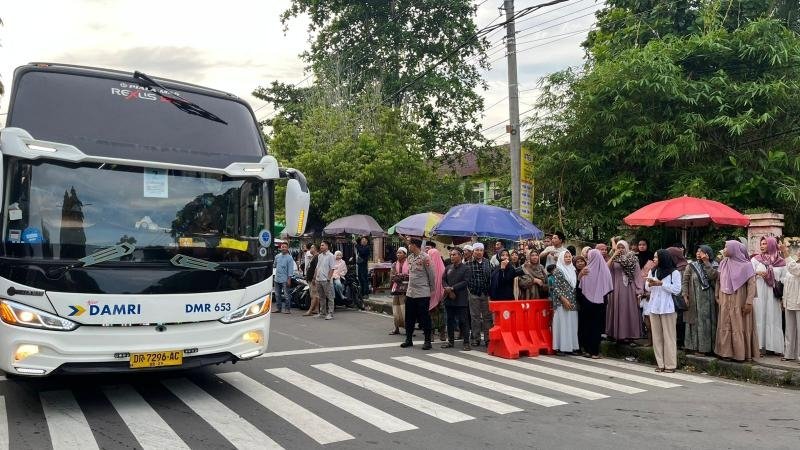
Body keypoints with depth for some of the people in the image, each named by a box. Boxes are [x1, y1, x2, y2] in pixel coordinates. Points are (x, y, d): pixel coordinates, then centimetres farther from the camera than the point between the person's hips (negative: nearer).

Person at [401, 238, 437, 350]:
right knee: (409, 318, 12)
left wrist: (432, 289, -2)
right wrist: (410, 286, 15)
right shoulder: (410, 257, 10)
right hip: (410, 292, 7)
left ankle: (427, 341, 10)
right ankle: (408, 339, 23)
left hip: (422, 293, -7)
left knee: (424, 318, 0)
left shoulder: (425, 257, -13)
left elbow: (431, 275, -8)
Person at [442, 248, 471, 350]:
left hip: (461, 299, -5)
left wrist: (452, 288, -15)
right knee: (450, 320, 10)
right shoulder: (448, 268, 14)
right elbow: (443, 280, 8)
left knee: (463, 321, -4)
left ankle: (466, 342, 1)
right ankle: (450, 341, 19)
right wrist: (448, 290, -8)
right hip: (449, 298, 5)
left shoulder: (465, 268, -3)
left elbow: (465, 282, -12)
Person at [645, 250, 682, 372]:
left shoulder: (674, 272, -4)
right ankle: (660, 363, 12)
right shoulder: (653, 271, 14)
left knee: (669, 336, -2)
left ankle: (670, 364, 4)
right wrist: (650, 284, -6)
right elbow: (647, 289, 16)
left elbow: (677, 290, -11)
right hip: (654, 307, 6)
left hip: (667, 308, -6)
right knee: (657, 336, 6)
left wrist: (661, 283, -14)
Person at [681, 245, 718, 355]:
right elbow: (685, 281, -1)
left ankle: (708, 346, 13)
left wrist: (706, 262, -15)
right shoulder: (691, 266, 3)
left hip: (709, 300, 2)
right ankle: (695, 346, 5)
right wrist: (685, 296, -10)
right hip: (695, 300, -2)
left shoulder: (713, 266, 6)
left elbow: (713, 276, -14)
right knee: (696, 322, 0)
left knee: (708, 322, 4)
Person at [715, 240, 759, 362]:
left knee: (740, 327, 1)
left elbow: (752, 283, -11)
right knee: (725, 326, 6)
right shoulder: (723, 263, 5)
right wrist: (717, 296, 7)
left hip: (739, 302, -4)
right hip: (725, 302, 4)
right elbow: (718, 281, 12)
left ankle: (742, 353, 10)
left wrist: (749, 302, -16)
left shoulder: (745, 265, -8)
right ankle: (726, 352, 12)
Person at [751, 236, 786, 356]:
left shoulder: (781, 262, 5)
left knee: (774, 319, 2)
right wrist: (757, 272, -20)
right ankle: (761, 346, 2)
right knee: (760, 318, -1)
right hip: (759, 293, -1)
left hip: (774, 295, 1)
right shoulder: (756, 259, 5)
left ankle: (776, 346, 8)